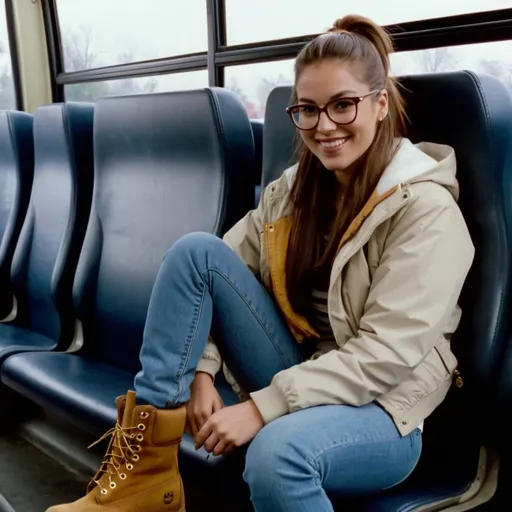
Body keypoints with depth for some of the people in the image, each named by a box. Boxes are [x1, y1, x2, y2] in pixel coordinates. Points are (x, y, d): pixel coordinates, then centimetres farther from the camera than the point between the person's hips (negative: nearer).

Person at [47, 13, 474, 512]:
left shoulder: (427, 209, -14)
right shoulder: (294, 187, 6)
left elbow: (384, 355, -21)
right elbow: (217, 271, 2)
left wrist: (261, 407, -24)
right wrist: (201, 371, -13)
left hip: (380, 408, -6)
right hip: (295, 379, 6)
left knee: (278, 451, -41)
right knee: (197, 250, -13)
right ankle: (145, 466, -13)